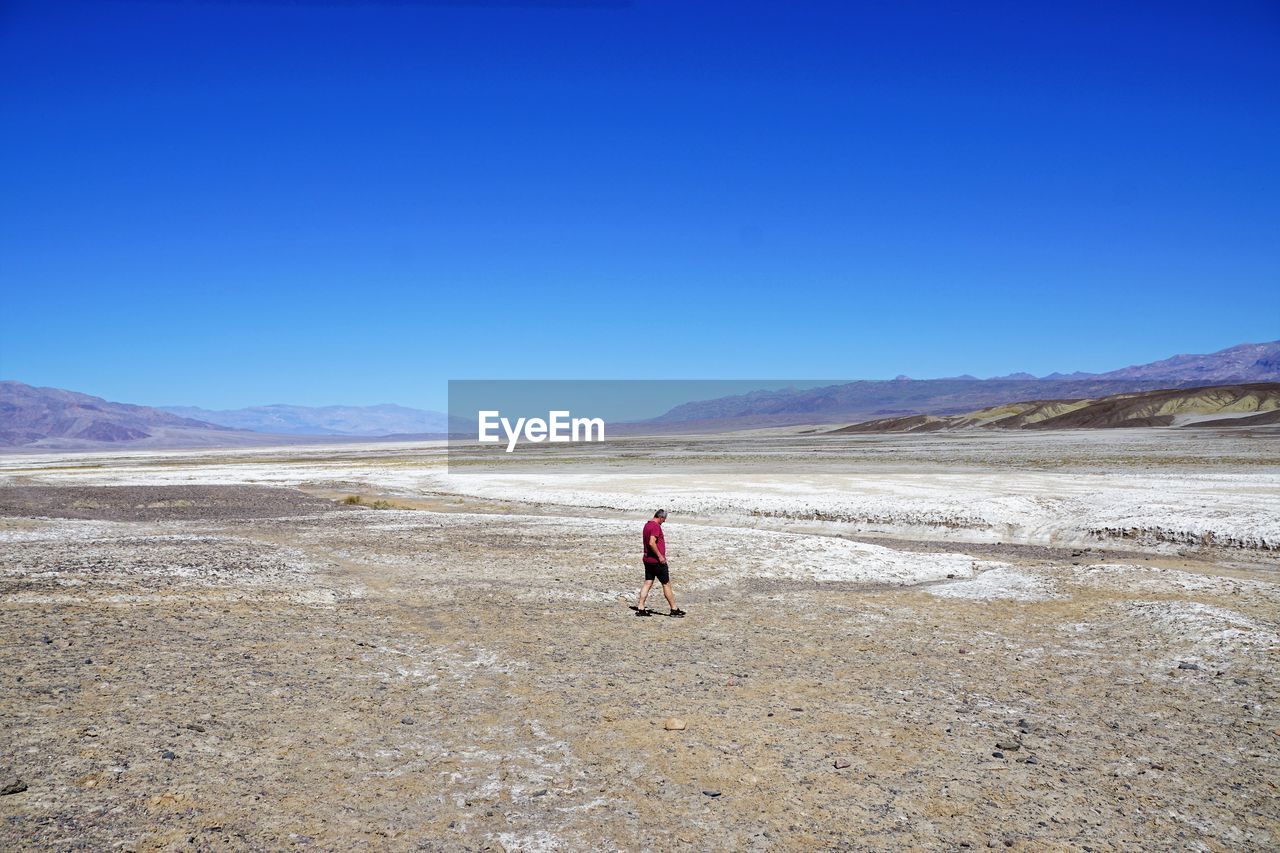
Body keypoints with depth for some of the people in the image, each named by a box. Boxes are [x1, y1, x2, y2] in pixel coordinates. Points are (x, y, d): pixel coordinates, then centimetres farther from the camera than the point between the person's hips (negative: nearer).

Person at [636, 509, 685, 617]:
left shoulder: (647, 524, 14)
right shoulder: (656, 526, -17)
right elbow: (652, 543, -28)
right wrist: (660, 556, -21)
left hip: (647, 559, 9)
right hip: (657, 561, -9)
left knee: (648, 583, 7)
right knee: (666, 584, 1)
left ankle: (640, 608, 3)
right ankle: (674, 609, 9)